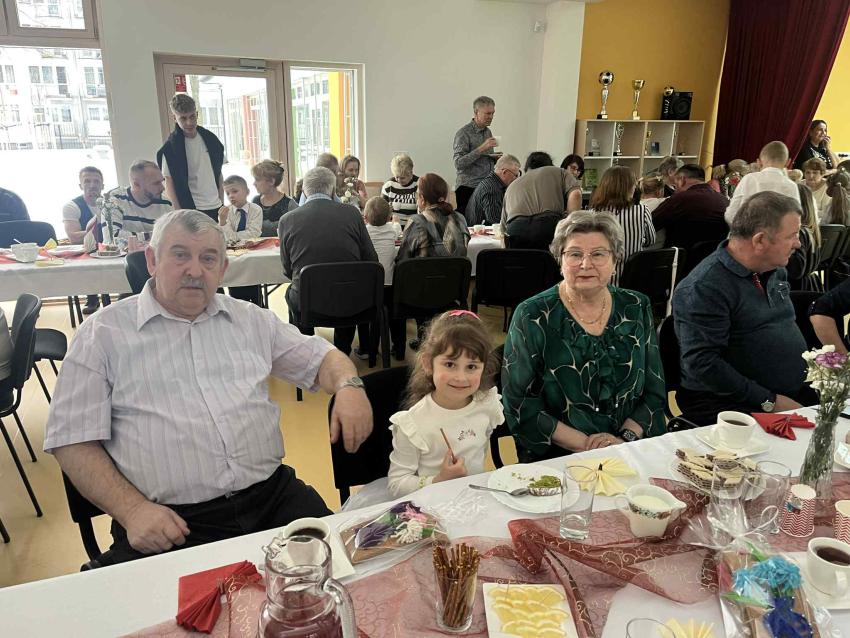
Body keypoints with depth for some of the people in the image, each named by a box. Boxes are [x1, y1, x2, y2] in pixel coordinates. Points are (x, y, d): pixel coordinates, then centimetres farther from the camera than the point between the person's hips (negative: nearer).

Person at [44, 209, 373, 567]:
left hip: (273, 497, 3)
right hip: (169, 523, -2)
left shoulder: (250, 320, 16)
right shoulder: (104, 333, 5)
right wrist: (133, 510, -12)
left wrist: (349, 387, -3)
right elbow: (73, 439, 1)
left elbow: (319, 357, 21)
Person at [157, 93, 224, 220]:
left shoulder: (210, 139, 7)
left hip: (216, 207, 5)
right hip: (192, 209, -5)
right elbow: (169, 185, -7)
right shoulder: (170, 148, -7)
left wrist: (222, 202, 10)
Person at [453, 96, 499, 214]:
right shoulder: (464, 133, -6)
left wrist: (495, 157, 6)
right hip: (468, 187, -6)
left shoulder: (488, 132, 16)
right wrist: (481, 149, -20)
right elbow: (459, 163, -16)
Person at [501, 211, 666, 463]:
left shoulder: (636, 309, 8)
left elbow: (655, 393, 11)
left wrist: (626, 437, -6)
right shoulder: (532, 317, -4)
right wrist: (584, 444, -12)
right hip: (557, 459, -2)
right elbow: (519, 406, -6)